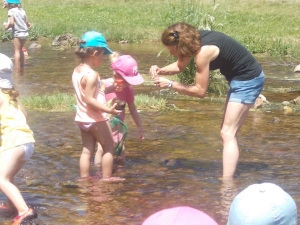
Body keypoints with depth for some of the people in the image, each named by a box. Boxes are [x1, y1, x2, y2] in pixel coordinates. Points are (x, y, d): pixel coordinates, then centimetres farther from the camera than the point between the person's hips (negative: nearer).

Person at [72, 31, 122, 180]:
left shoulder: (77, 71, 6)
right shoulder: (91, 74, -23)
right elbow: (89, 99, -26)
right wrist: (108, 110, -30)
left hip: (82, 118, 8)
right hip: (96, 119, -8)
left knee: (87, 150, 13)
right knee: (109, 147, 7)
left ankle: (84, 178, 15)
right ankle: (107, 178, 10)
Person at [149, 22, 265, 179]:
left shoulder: (203, 51, -28)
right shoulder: (195, 40, -2)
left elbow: (200, 91, -21)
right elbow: (180, 66, 14)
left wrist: (170, 84, -18)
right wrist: (160, 71, -4)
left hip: (247, 80, -10)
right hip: (241, 78, 10)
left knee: (228, 134, -12)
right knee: (227, 132, 17)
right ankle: (229, 176, 26)